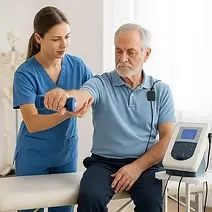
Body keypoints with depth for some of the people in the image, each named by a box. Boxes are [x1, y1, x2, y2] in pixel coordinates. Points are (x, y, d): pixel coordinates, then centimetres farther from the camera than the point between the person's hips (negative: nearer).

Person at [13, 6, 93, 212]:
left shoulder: (77, 65, -5)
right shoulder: (25, 73, -17)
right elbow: (32, 124, -23)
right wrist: (68, 113, -37)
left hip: (66, 153, 4)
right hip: (33, 157, -3)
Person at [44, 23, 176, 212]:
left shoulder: (161, 90, 6)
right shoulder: (101, 84, 1)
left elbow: (168, 138, 2)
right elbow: (81, 97, -22)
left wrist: (137, 167, -11)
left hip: (145, 163, 1)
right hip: (104, 162, 0)